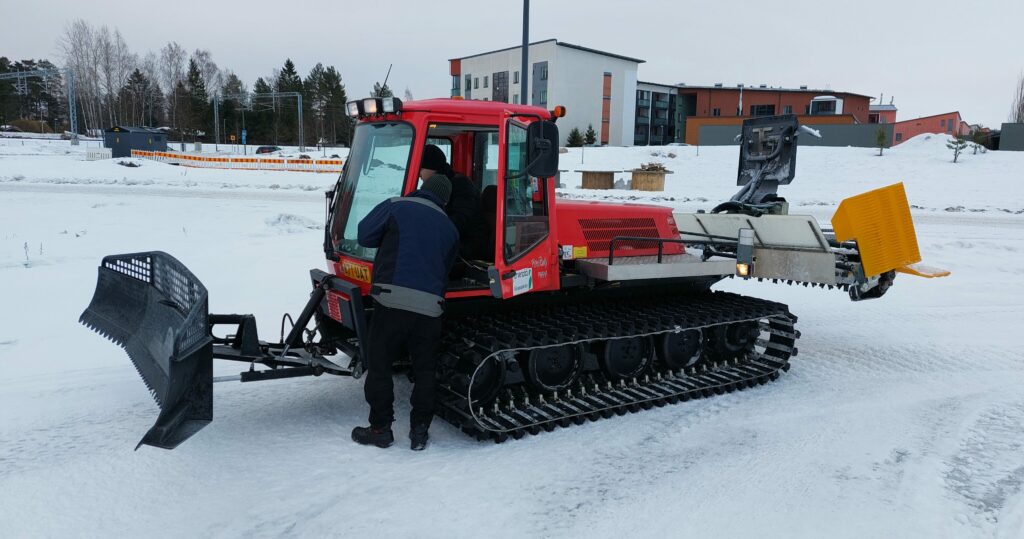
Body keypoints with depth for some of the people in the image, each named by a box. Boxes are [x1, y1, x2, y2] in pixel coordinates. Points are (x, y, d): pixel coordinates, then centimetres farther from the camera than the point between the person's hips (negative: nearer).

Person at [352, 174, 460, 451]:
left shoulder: (396, 207, 5)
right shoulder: (449, 228, 17)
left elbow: (365, 235, 7)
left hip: (393, 301, -3)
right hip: (430, 307, 3)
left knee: (379, 364, 10)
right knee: (425, 370, 14)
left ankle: (380, 428, 15)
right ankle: (419, 432, 17)